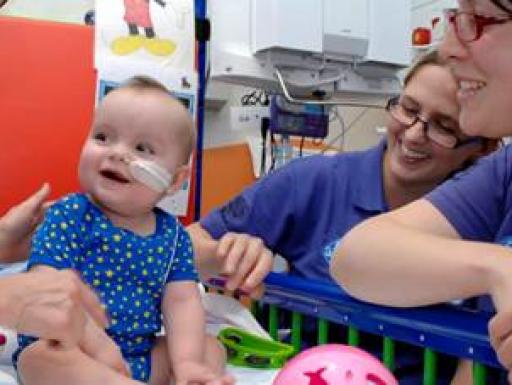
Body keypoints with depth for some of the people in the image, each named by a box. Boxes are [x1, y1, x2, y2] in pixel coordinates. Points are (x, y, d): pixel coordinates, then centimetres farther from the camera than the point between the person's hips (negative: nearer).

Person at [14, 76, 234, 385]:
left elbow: (182, 301, -3)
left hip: (141, 357, 5)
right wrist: (96, 344, -28)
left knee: (211, 348, -2)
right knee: (41, 357, -33)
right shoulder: (70, 215, -10)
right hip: (73, 352, -4)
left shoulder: (173, 234, 2)